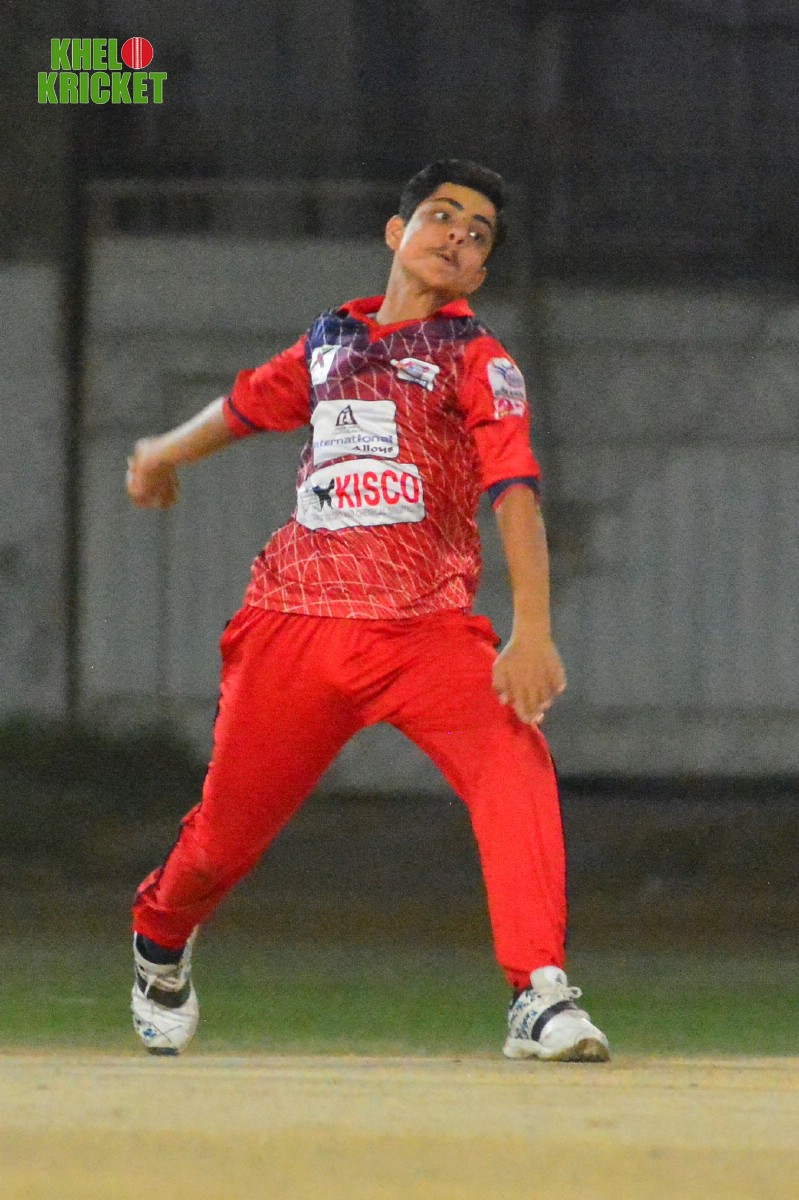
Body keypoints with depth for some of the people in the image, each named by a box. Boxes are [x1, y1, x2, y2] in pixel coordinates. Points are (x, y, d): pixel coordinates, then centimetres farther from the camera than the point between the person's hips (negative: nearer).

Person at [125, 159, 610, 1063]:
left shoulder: (477, 361, 2)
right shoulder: (332, 342, 15)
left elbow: (514, 494, -11)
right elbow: (251, 403, 36)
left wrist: (531, 632, -26)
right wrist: (166, 454, 55)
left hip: (428, 631, -3)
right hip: (297, 622, 3)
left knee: (513, 761, -29)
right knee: (230, 826, 9)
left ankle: (539, 996, -33)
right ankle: (160, 938, 43)